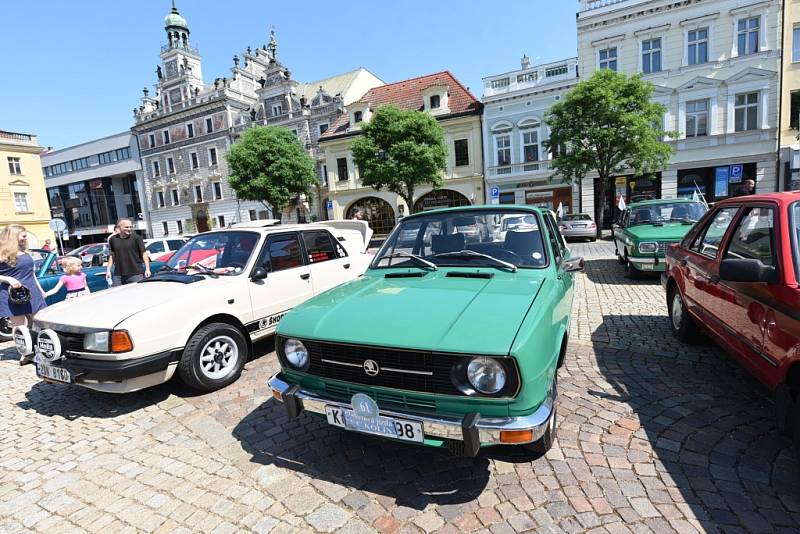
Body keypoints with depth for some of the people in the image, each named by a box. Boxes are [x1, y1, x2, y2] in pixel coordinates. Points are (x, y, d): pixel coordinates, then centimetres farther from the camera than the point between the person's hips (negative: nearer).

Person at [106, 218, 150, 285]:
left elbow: (144, 253, -2)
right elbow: (111, 256, 17)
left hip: (136, 274, -3)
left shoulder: (136, 238, -2)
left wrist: (147, 269, -9)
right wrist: (108, 270, 12)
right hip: (118, 275, 3)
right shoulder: (113, 239, 8)